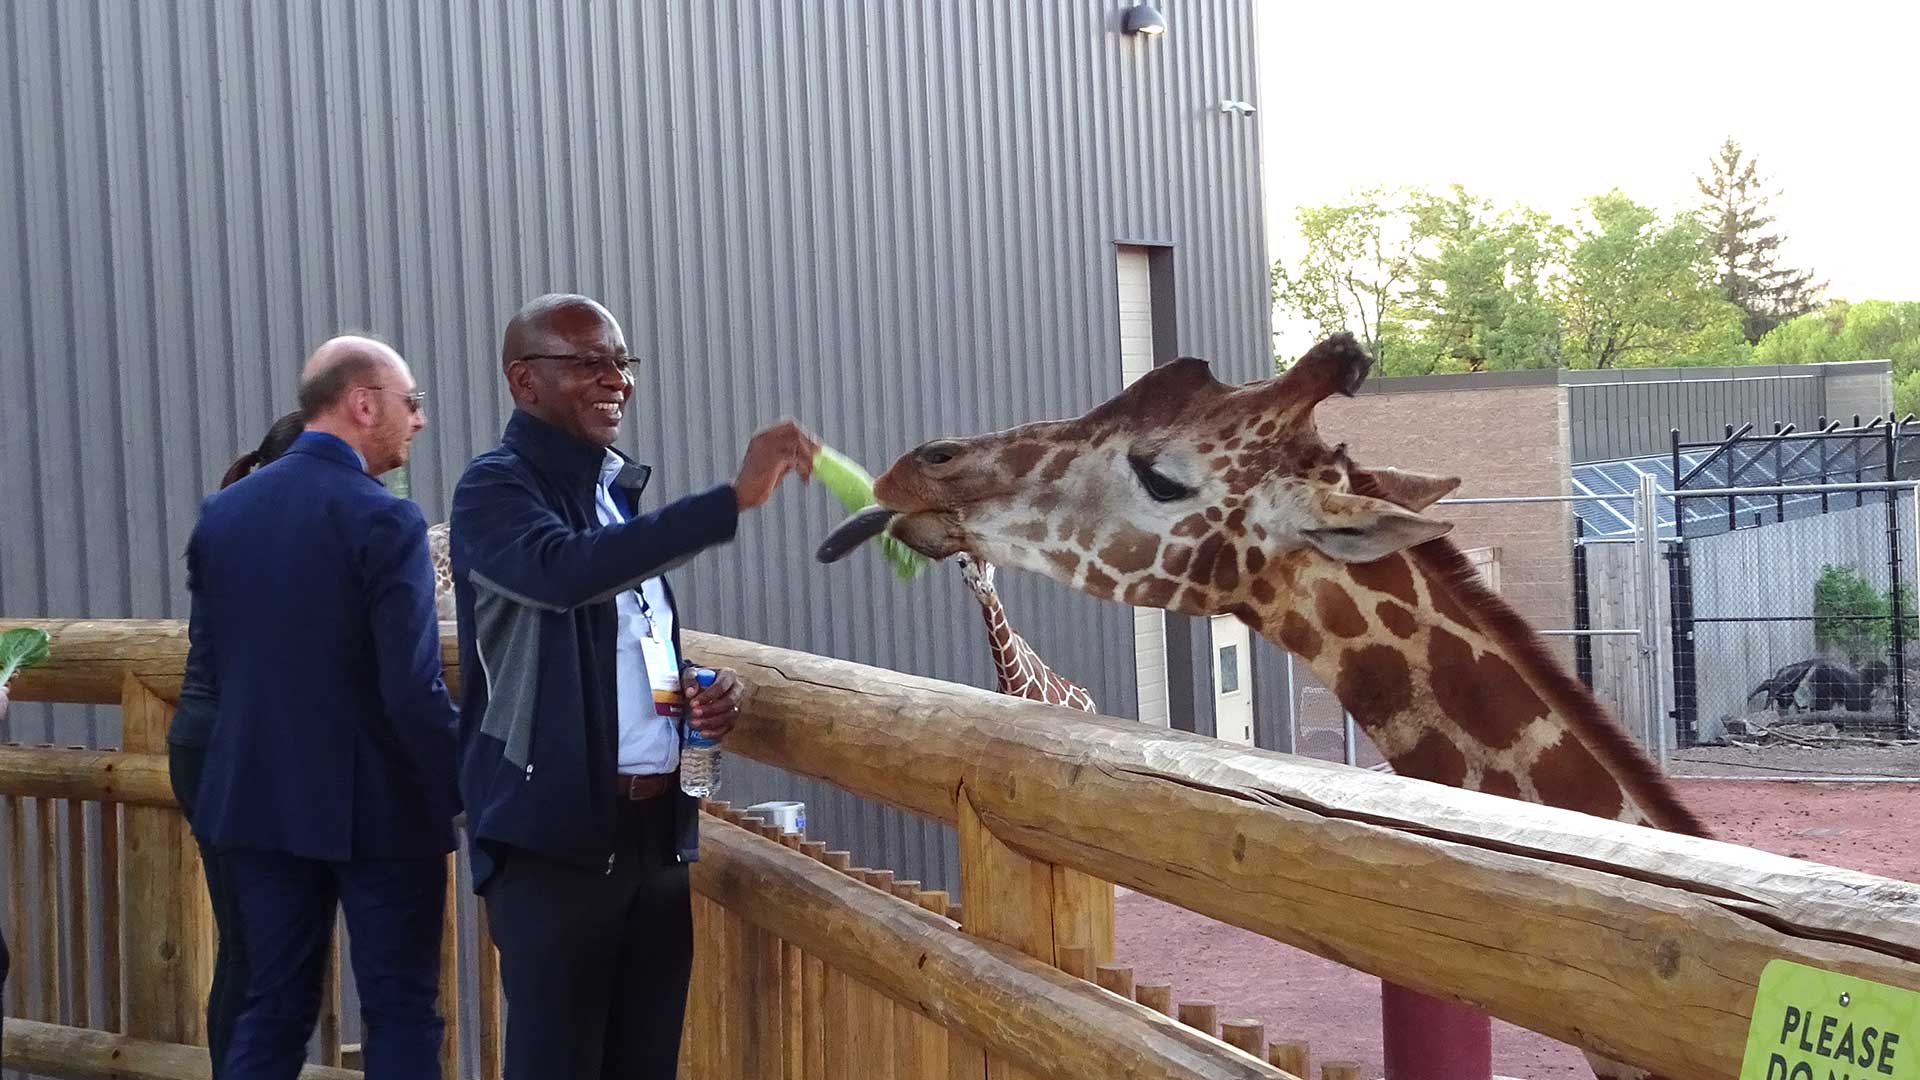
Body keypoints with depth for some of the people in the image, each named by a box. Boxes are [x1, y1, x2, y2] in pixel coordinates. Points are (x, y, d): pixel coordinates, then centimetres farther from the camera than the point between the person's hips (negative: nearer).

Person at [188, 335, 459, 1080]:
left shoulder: (222, 512, 4)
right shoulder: (383, 521, -16)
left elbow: (213, 661, 9)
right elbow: (414, 690, -19)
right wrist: (462, 791, -6)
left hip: (257, 798, 6)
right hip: (378, 806, -6)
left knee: (272, 1007, 13)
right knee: (400, 1012, 4)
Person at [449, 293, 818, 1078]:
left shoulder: (619, 490, 17)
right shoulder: (495, 489, -7)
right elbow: (566, 571, -30)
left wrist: (702, 695, 4)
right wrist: (736, 498, -34)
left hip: (656, 832, 7)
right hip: (554, 837, -7)